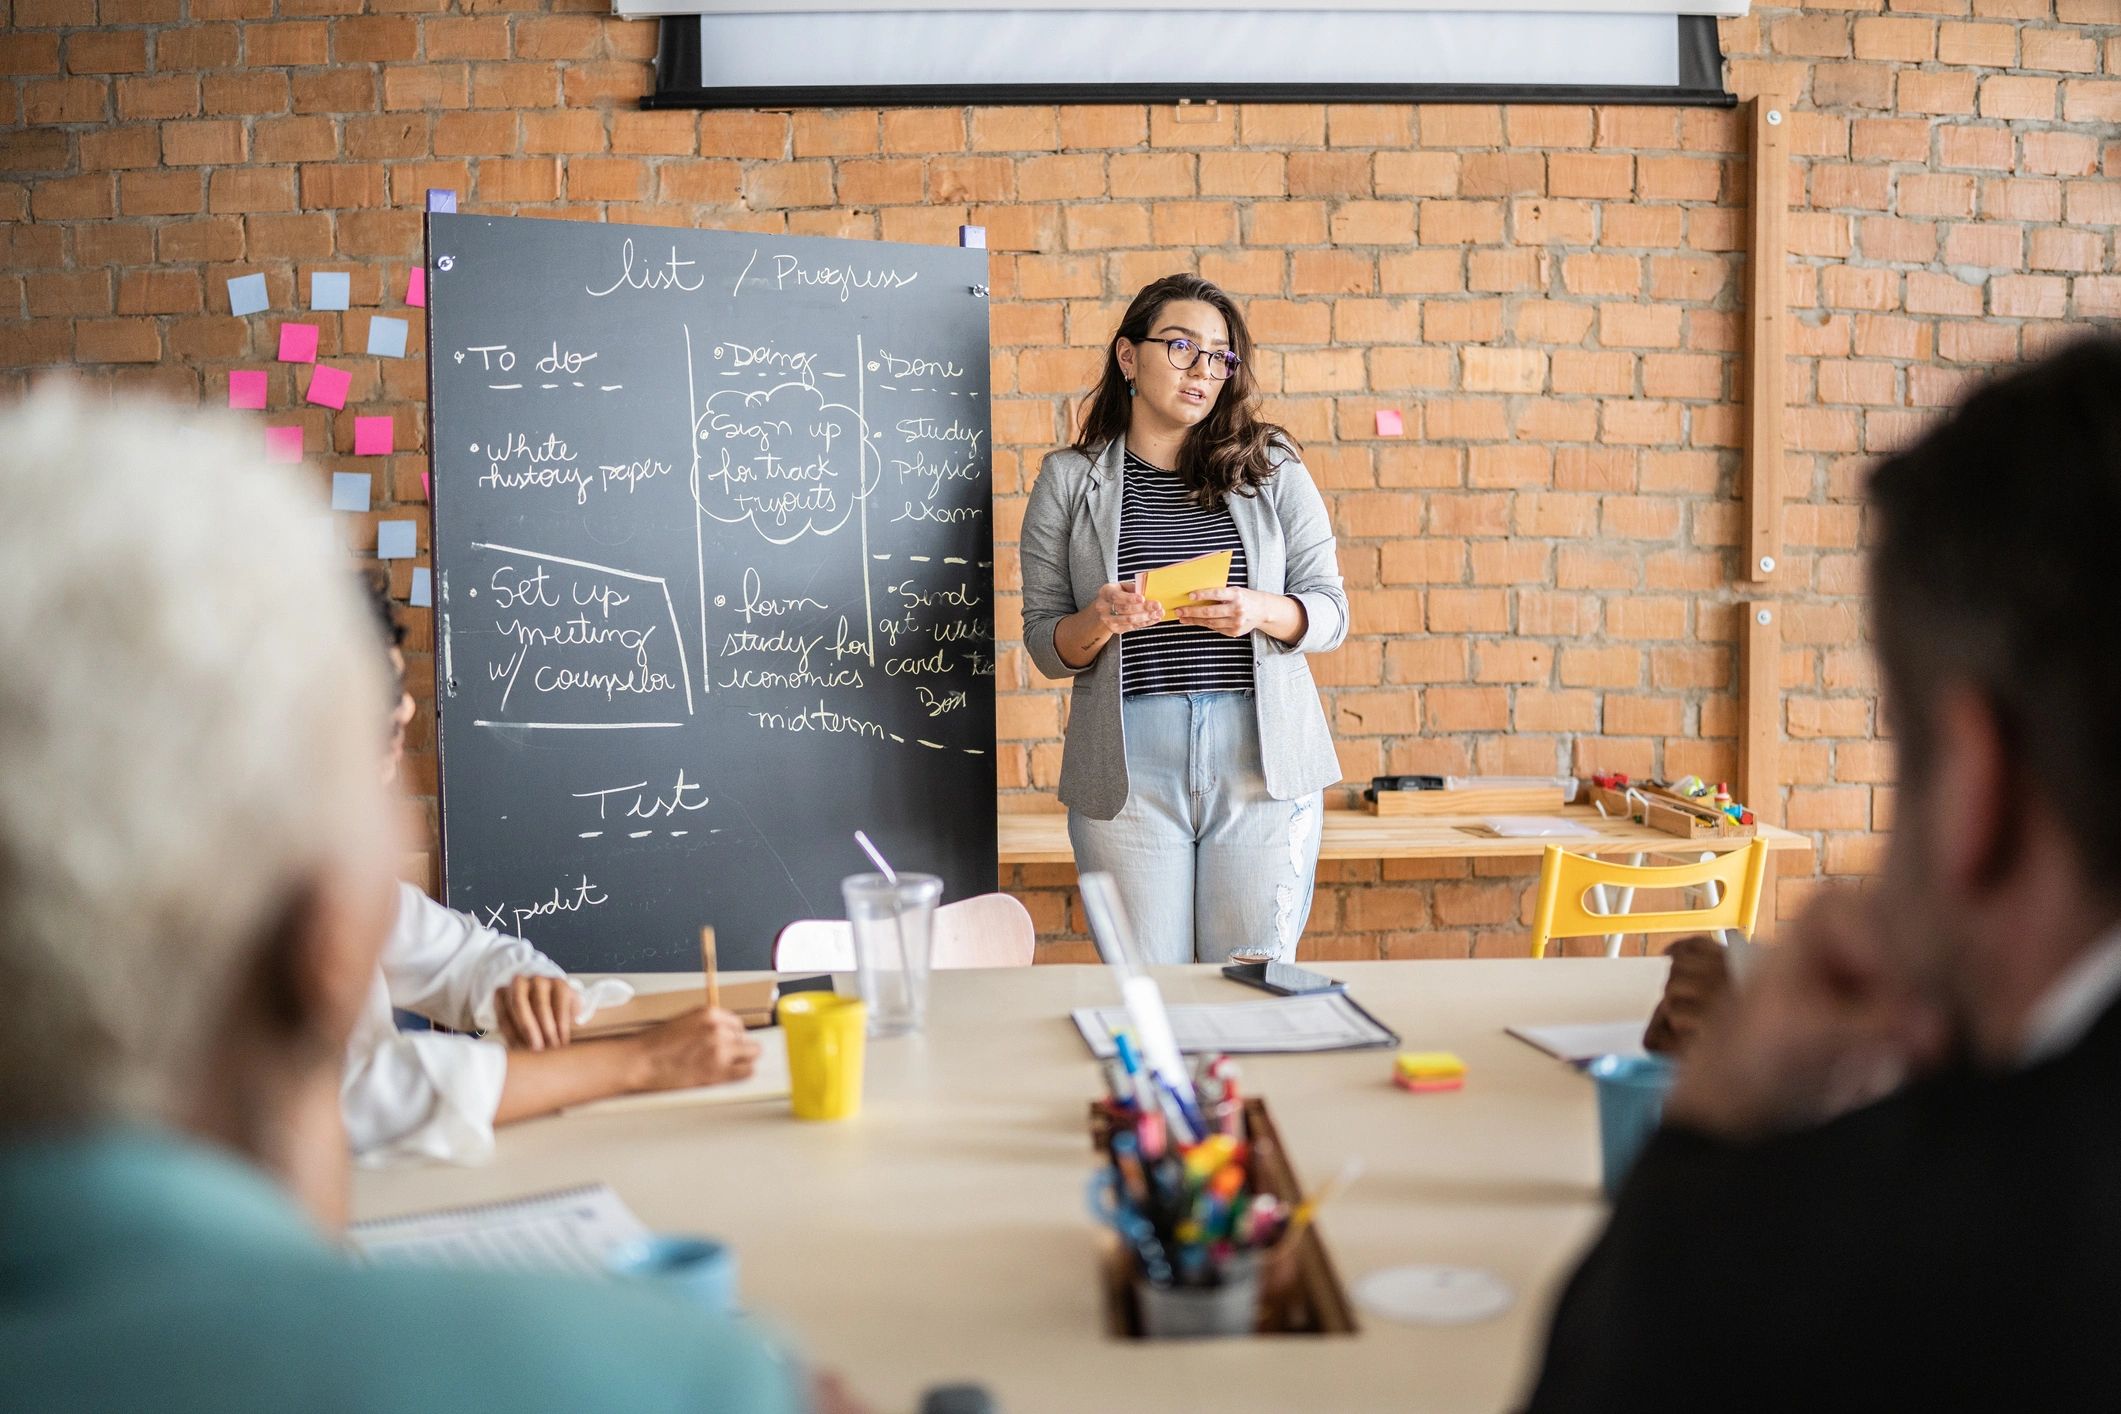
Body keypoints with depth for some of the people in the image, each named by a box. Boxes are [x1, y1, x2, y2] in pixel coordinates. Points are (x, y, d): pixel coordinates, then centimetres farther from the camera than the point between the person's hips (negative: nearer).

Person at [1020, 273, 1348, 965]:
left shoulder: (1271, 468, 9)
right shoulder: (1069, 479, 7)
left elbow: (1330, 611, 6)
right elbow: (1044, 643, 6)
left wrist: (1260, 612, -14)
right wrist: (1098, 623, -15)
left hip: (1261, 757, 1)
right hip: (1129, 765, 0)